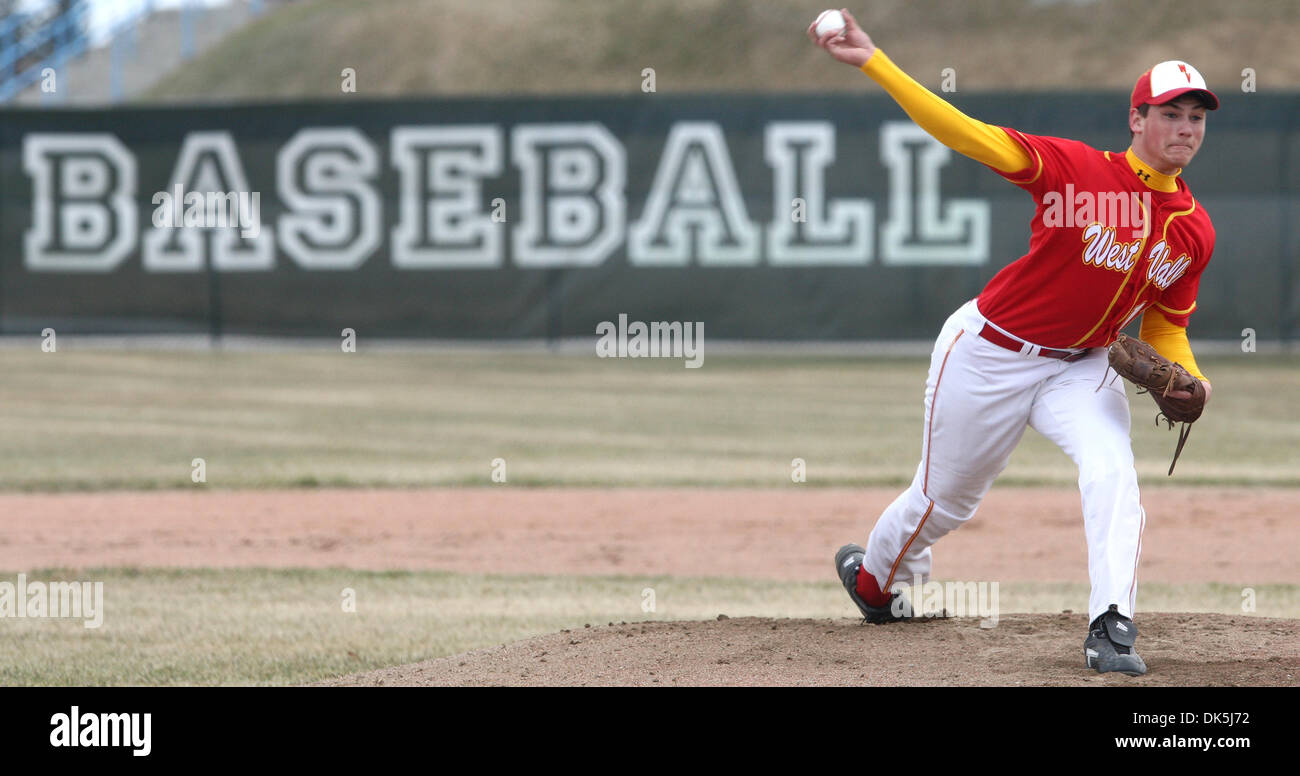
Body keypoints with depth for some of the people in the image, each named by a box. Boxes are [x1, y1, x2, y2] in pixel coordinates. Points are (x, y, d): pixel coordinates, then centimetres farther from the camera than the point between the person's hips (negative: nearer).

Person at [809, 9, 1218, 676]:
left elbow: (1164, 325, 9)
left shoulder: (1194, 231, -5)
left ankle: (1111, 627, -25)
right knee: (945, 498, 13)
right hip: (992, 352, -4)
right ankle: (871, 578, 43)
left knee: (1112, 472, -24)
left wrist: (1185, 380, -13)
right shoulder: (1079, 169, -22)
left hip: (1080, 368, 4)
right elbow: (971, 136, -29)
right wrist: (872, 63, -37)